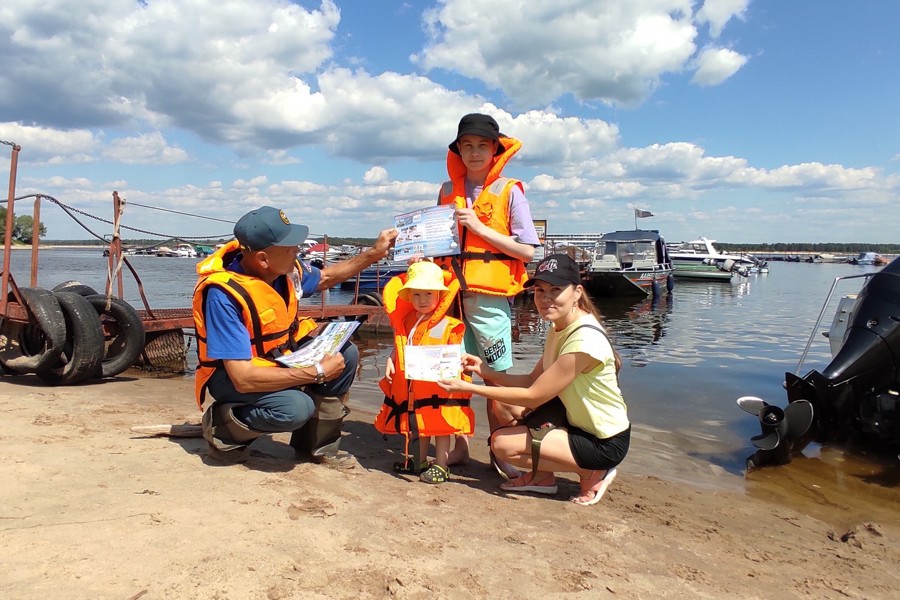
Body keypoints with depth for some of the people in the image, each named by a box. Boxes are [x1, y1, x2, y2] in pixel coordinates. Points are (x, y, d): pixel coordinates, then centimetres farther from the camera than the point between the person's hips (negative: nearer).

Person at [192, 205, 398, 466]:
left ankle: (317, 445, 7)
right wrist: (318, 373, -31)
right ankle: (220, 426, -2)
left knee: (345, 354, -8)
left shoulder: (285, 269, -11)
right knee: (295, 407, -32)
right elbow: (243, 378, -35)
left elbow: (324, 278, 13)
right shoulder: (223, 295, -32)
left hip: (278, 356, 7)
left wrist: (375, 253, 6)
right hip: (230, 374, -7)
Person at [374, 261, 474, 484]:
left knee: (439, 426, 4)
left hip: (438, 386, -6)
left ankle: (441, 465, 16)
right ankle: (419, 460, 36)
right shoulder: (405, 323, 7)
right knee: (418, 425, 20)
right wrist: (390, 362, 0)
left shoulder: (447, 325, -10)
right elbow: (398, 348, 16)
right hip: (411, 387, 6)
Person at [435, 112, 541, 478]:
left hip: (490, 298, -4)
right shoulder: (448, 191, 12)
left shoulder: (508, 191, 0)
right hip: (452, 293, 4)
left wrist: (480, 228, -12)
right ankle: (459, 446, 21)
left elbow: (527, 251, -7)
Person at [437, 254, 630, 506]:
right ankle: (543, 476, 12)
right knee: (502, 402, -1)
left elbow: (533, 396, -26)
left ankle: (592, 473, 1)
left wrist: (469, 388, -22)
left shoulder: (585, 341, -28)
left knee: (503, 443, -14)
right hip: (578, 420, 9)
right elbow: (532, 381, 2)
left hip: (605, 442, -8)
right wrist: (486, 372, -12)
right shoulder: (559, 329, 1)